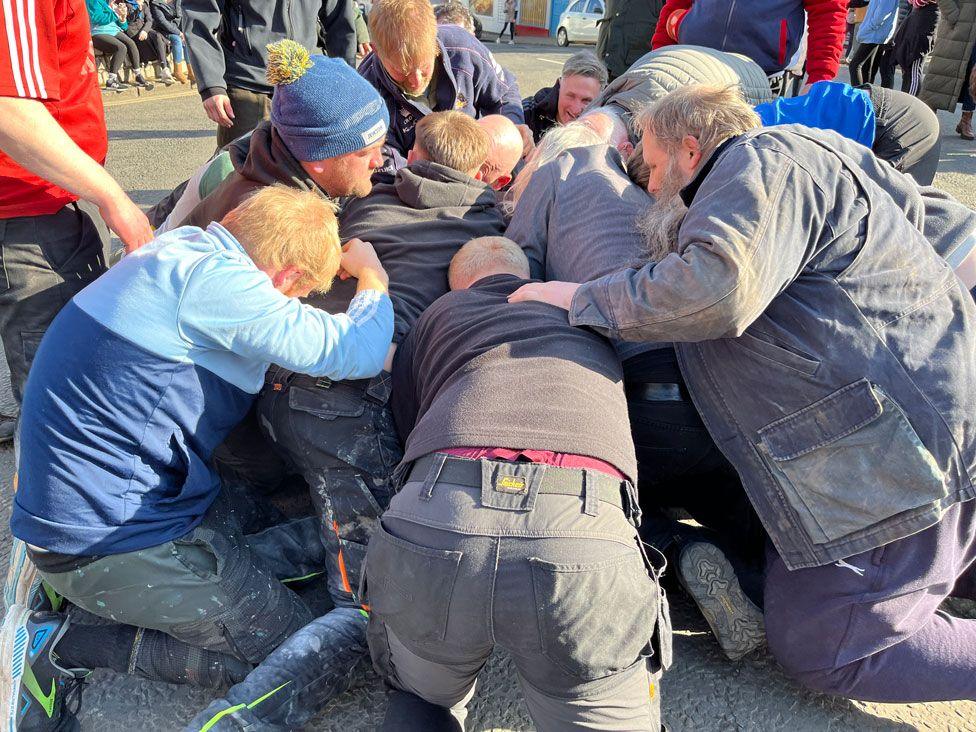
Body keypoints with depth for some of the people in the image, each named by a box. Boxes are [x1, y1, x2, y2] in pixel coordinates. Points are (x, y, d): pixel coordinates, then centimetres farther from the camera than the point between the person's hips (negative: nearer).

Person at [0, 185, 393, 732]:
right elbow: (356, 353, -23)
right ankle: (64, 648, -2)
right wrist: (373, 278, -3)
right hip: (108, 539, -10)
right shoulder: (216, 279, -22)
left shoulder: (185, 247, 7)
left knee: (307, 543, 15)